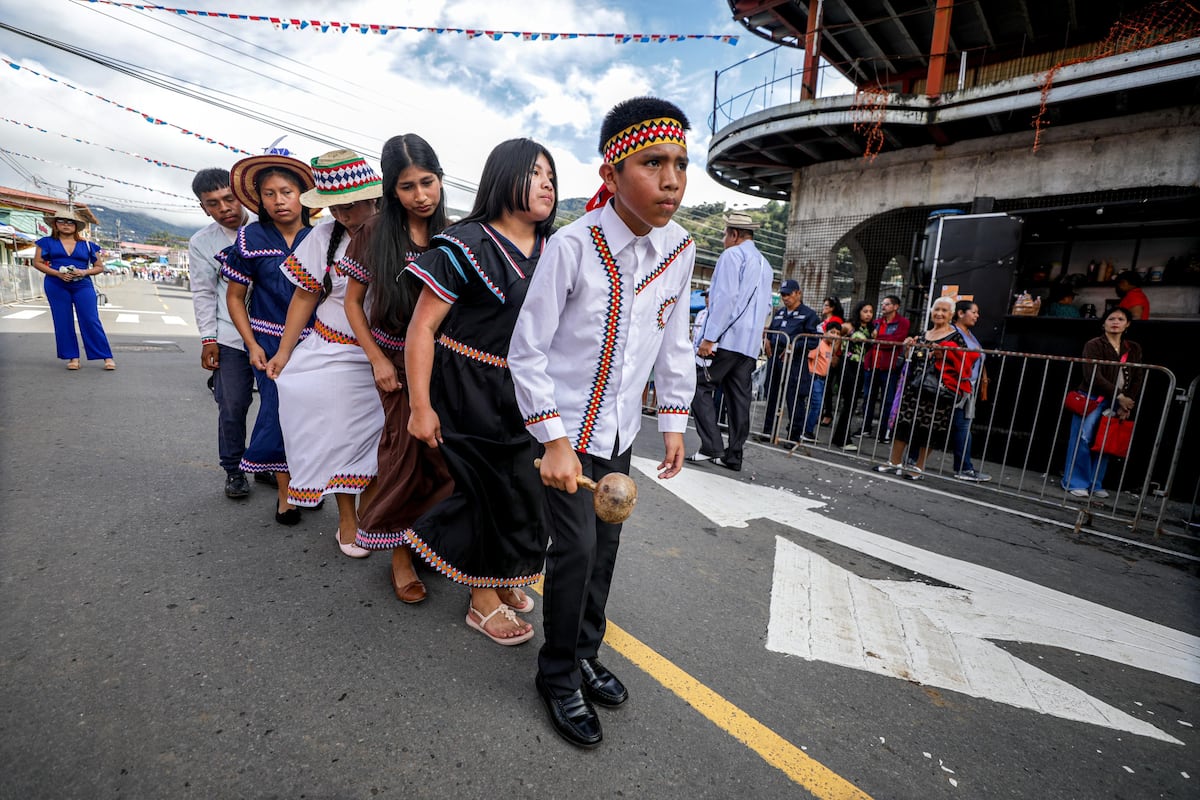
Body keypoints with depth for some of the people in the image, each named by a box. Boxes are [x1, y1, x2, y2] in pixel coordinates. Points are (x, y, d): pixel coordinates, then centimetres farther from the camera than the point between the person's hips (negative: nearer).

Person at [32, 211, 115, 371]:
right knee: (63, 321, 3)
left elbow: (99, 267, 10)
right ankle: (73, 357, 9)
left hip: (83, 285, -1)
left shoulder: (87, 245, 9)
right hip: (56, 286, 1)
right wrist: (57, 273, -11)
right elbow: (37, 263, 6)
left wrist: (85, 272, -10)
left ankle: (107, 357, -6)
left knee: (91, 321, -7)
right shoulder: (47, 242, 9)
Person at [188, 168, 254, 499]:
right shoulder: (201, 242, 6)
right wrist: (208, 338, 1)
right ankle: (233, 470, 20)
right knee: (232, 406, 3)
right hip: (231, 337, 0)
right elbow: (203, 294, 8)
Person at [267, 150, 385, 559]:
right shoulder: (323, 237, -1)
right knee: (339, 437, 6)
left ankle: (368, 513, 29)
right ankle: (346, 521, 23)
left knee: (376, 438, 7)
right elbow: (304, 296, 5)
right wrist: (284, 352, 4)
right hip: (334, 355, 2)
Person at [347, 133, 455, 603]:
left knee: (444, 453, -3)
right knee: (404, 452, 2)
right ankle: (399, 551, 20)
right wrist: (376, 359, -4)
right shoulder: (376, 233, -3)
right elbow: (353, 302, 4)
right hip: (396, 362, -1)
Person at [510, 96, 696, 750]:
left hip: (620, 427, 5)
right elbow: (526, 351, -15)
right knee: (576, 549, -3)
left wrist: (674, 421, 9)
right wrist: (554, 442, -18)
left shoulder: (679, 248, -3)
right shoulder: (573, 245, -20)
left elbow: (674, 339, 9)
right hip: (567, 426, -5)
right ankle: (558, 676, 25)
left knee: (605, 544, 15)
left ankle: (585, 652, 39)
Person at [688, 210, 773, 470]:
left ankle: (711, 447, -10)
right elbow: (766, 305, 23)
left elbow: (725, 297, -15)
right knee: (739, 396, 7)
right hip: (751, 343, 8)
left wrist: (709, 337, -17)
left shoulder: (732, 255, -4)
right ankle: (734, 455, 11)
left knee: (700, 386, -4)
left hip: (726, 339, -8)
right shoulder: (764, 264, 22)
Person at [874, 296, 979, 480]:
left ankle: (919, 467, 11)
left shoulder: (955, 337, 1)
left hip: (936, 389, -5)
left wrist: (942, 354, -18)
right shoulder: (923, 335, 16)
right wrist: (910, 348, 4)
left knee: (928, 427, 0)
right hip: (914, 385, 5)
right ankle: (895, 462, 12)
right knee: (903, 421, 3)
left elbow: (962, 361, -5)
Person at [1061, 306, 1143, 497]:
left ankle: (1095, 484, 16)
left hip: (1116, 403, 5)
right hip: (1092, 399, -4)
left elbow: (1137, 379, 8)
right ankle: (1076, 483, 1)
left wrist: (1127, 405, -4)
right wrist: (1119, 396, -16)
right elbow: (1093, 376, -13)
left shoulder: (1134, 349, 12)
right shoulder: (1094, 345, -3)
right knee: (1082, 439, -8)